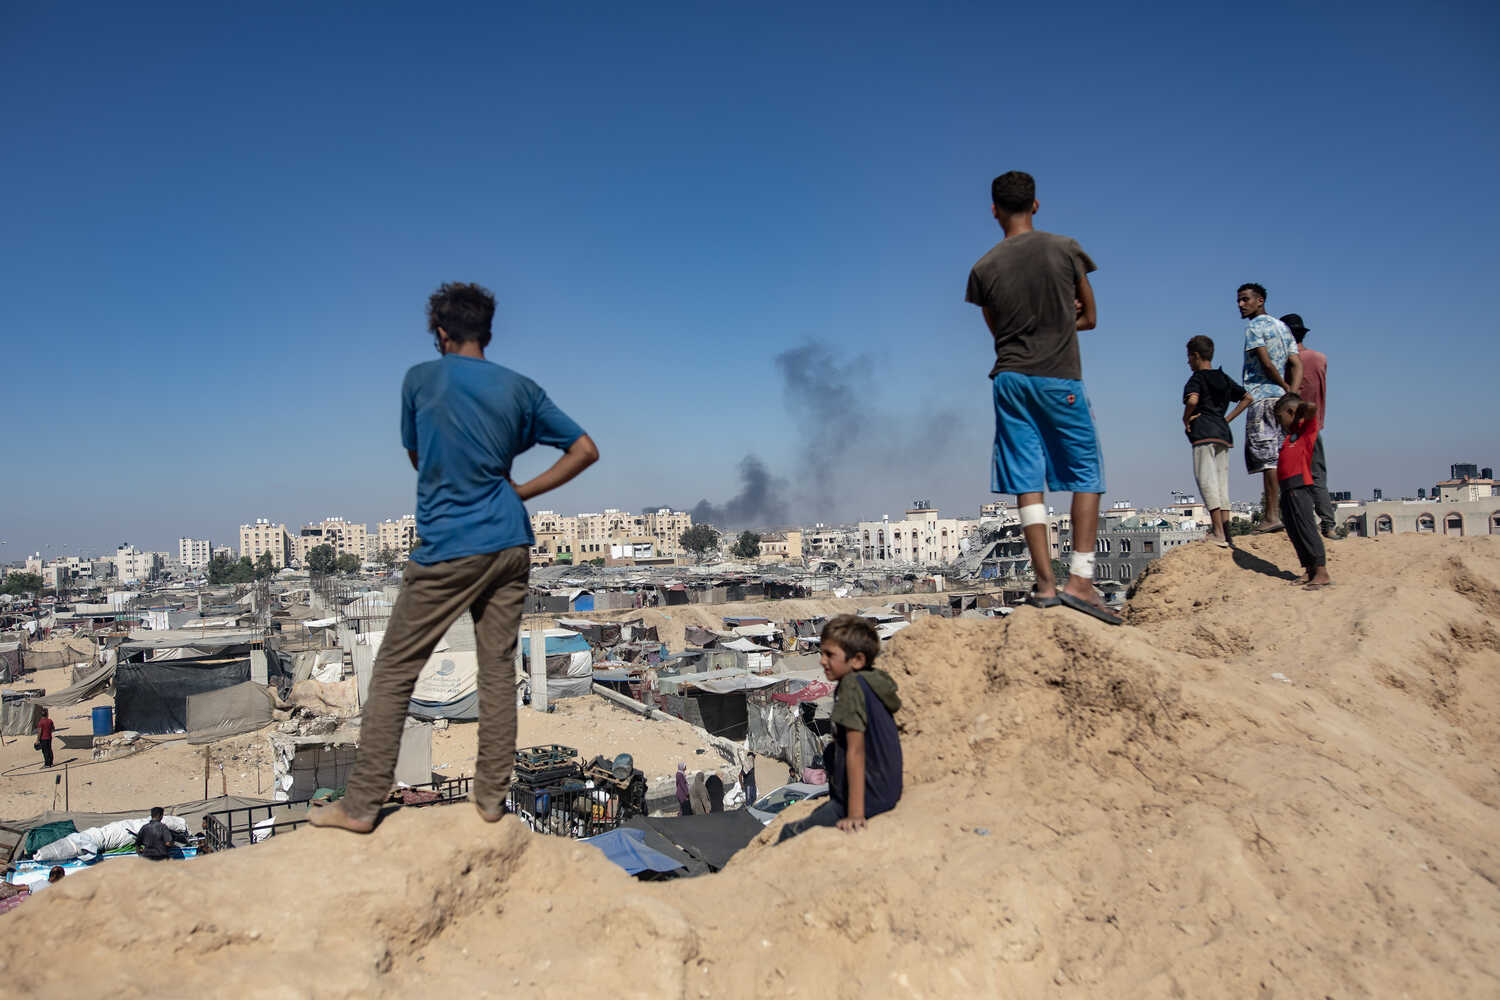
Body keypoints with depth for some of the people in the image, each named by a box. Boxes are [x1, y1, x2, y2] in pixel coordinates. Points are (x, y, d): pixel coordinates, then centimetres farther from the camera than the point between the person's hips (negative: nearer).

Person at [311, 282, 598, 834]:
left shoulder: (420, 380, -2)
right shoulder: (520, 388, 4)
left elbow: (416, 457, 11)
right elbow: (585, 449, 5)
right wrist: (522, 491, 6)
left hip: (447, 550, -4)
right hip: (510, 545, 4)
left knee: (393, 673, 6)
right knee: (498, 669, 10)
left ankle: (361, 804, 12)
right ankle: (492, 795, 17)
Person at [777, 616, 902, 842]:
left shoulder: (853, 684, -19)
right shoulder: (875, 682, 8)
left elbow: (856, 750, -23)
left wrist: (855, 814, -23)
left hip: (866, 798, -10)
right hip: (886, 794, 10)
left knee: (790, 834, -4)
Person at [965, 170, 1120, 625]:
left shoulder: (984, 268, 1)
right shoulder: (1066, 250, -1)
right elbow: (1090, 318, 9)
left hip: (1010, 379, 2)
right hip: (1059, 379, -2)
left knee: (1027, 482, 3)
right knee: (1087, 476, 6)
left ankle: (1045, 582, 2)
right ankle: (1080, 580, -3)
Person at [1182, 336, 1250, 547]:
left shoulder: (1197, 378, -4)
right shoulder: (1223, 378, 18)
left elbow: (1192, 400, -24)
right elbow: (1247, 398, 21)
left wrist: (1186, 419, -8)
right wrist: (1228, 419, 16)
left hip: (1204, 434, -8)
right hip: (1223, 433, 8)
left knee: (1207, 481, -9)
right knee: (1221, 483, 9)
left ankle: (1219, 534, -17)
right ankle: (1226, 534, 6)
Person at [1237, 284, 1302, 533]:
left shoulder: (1254, 327, -5)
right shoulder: (1282, 326, 21)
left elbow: (1266, 363, -15)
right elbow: (1296, 364, 11)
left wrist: (1286, 388, -3)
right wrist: (1290, 392, 0)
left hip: (1261, 397, -8)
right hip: (1279, 398, 9)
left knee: (1266, 457, -11)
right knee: (1280, 457, 10)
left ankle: (1271, 515, -14)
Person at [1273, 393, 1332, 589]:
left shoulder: (1306, 427, 1)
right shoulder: (1290, 435, 24)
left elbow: (1312, 408, -17)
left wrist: (1301, 406, 2)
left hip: (1300, 486, -9)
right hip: (1287, 488, 9)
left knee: (1306, 529, -11)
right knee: (1294, 532, 7)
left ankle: (1322, 572, -11)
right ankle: (1310, 572, 10)